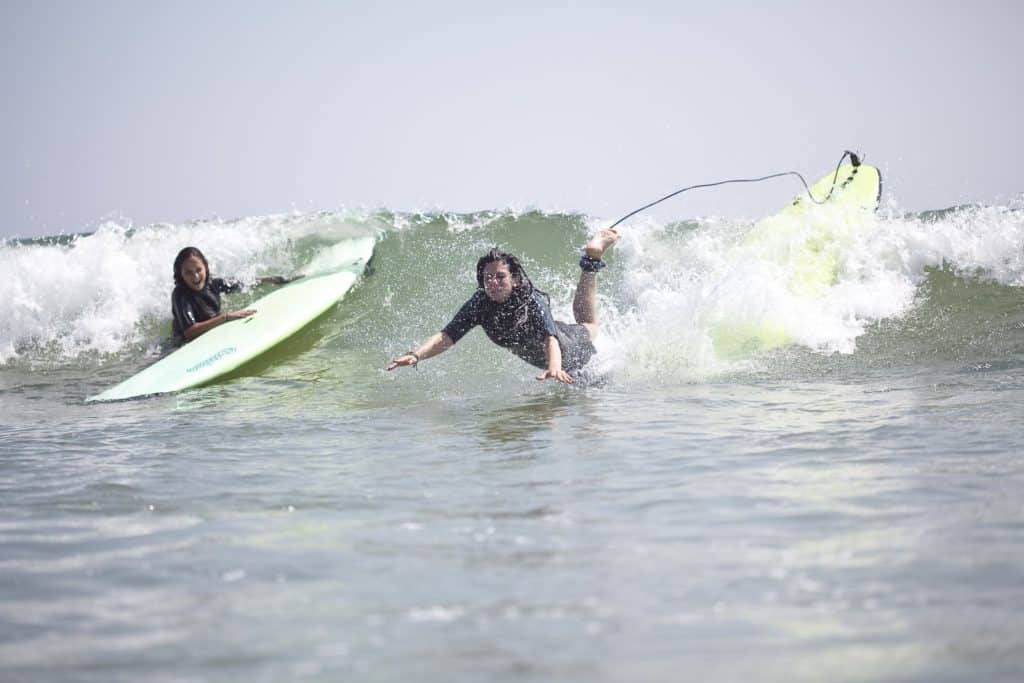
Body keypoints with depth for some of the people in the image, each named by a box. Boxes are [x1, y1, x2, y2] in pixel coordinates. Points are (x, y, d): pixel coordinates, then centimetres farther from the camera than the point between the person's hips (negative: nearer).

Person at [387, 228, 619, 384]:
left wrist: (554, 367, -79)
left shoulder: (533, 301, -43)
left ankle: (593, 254, 44)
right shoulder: (480, 304, -33)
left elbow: (550, 340, -58)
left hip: (566, 348, -3)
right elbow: (447, 336, -39)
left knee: (587, 327, 32)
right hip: (534, 358, 3)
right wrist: (416, 355, -58)